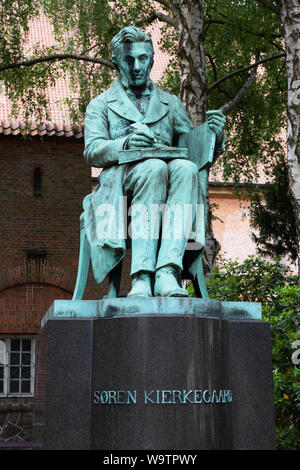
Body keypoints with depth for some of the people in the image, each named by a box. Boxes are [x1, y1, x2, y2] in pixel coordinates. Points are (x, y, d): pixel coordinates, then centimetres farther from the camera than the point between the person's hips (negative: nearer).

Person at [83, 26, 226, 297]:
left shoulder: (171, 103, 29)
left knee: (186, 168, -34)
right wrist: (125, 144, -18)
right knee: (153, 167, -37)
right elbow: (92, 151, 3)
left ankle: (167, 273, -49)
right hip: (120, 186, -2)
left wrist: (214, 135, -4)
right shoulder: (100, 105, 21)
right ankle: (142, 276, -47)